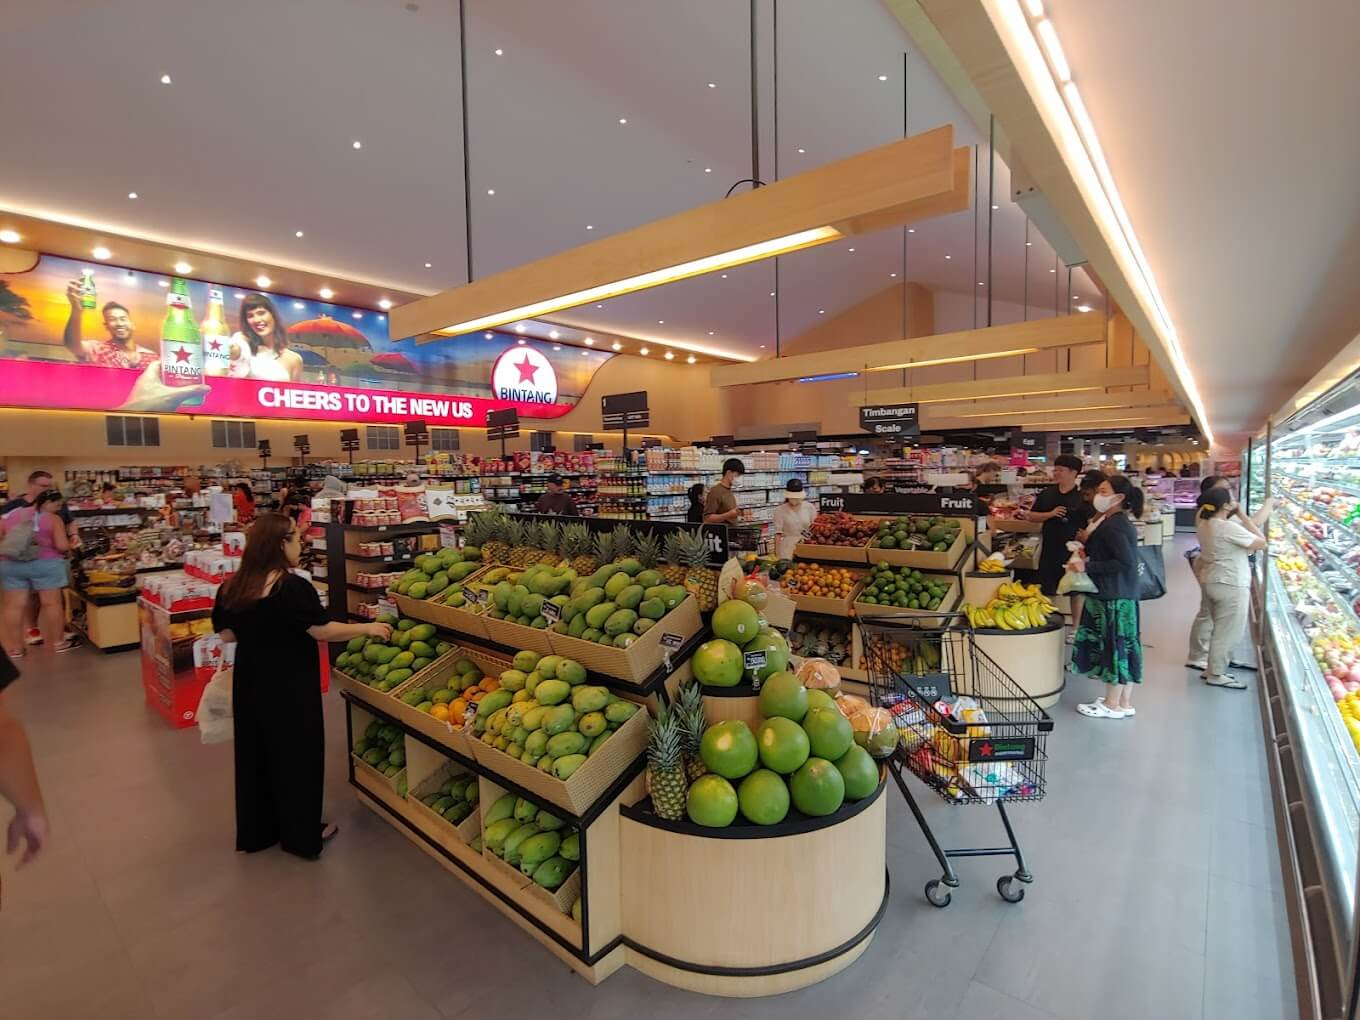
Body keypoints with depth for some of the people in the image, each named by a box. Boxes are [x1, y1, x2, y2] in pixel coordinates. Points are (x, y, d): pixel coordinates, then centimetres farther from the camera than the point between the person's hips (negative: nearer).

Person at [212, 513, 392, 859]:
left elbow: (226, 634, 10)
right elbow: (322, 631, -21)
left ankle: (255, 832, 35)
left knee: (255, 755, 19)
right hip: (290, 689, -7)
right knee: (296, 756, 8)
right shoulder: (293, 587, -22)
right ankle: (302, 835, 22)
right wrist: (368, 628, -11)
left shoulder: (232, 587, 0)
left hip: (250, 685, 7)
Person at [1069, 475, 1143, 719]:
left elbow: (1125, 562, -25)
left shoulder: (1113, 526, -18)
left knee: (1114, 645, -1)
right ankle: (1125, 702, 24)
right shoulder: (1119, 522, 13)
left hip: (1114, 598, -10)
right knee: (1124, 645, 14)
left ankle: (1113, 705, 10)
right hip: (1121, 595, 10)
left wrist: (1087, 566, -21)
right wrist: (1088, 555, 11)